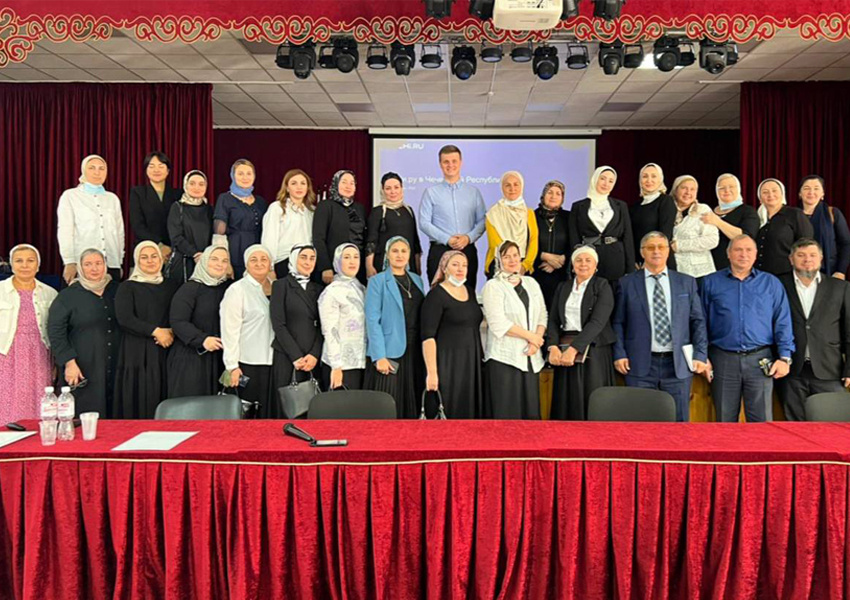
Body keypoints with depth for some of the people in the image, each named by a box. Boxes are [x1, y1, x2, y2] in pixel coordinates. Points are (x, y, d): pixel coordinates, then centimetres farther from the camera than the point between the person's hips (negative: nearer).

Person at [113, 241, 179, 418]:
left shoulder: (171, 286, 15)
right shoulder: (127, 287, 5)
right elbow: (124, 318, -8)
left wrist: (170, 332, -10)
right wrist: (155, 331, -13)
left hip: (165, 351, 3)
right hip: (137, 353, -2)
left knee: (162, 402, -2)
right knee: (139, 401, -5)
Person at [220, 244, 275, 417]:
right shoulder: (237, 290, -5)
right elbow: (230, 330, -8)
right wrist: (232, 366, -11)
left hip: (273, 362, 5)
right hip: (248, 363, -5)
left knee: (273, 411, 8)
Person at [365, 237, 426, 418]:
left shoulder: (417, 280, 14)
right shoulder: (377, 281, -1)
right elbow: (372, 320, -7)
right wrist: (379, 356, -15)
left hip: (415, 352, 5)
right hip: (389, 352, -5)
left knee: (413, 405, 7)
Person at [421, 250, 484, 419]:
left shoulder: (470, 292, 13)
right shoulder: (436, 295, -8)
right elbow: (428, 336, -14)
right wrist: (432, 372, -20)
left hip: (472, 363, 7)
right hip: (448, 365, -6)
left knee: (470, 410, 7)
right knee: (449, 412, -3)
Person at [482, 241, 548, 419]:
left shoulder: (531, 283, 16)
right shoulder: (493, 286, -1)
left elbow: (542, 316, 12)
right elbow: (498, 323, -11)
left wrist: (536, 341, -5)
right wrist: (530, 336, -8)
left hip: (530, 357, 5)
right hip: (504, 357, -5)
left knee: (531, 410, 4)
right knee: (506, 411, -5)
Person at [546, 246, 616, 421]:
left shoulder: (602, 286, -1)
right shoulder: (563, 287, 14)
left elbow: (597, 322, -13)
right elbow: (553, 320, 7)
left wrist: (574, 348, -21)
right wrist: (553, 347, -11)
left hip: (592, 352, -4)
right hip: (564, 352, 4)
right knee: (566, 403, 5)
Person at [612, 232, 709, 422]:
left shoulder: (686, 282, 10)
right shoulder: (627, 283, 5)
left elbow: (698, 321, 9)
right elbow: (618, 323, 5)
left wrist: (700, 355, 1)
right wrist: (619, 354, -4)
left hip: (678, 364, 1)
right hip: (640, 364, -1)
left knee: (679, 421, 7)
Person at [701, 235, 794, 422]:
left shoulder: (771, 283, 10)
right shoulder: (711, 283, 8)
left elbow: (782, 323, 7)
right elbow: (702, 323, 8)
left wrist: (784, 357, -2)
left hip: (760, 360, 0)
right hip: (723, 360, 0)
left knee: (762, 420, 0)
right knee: (725, 420, 6)